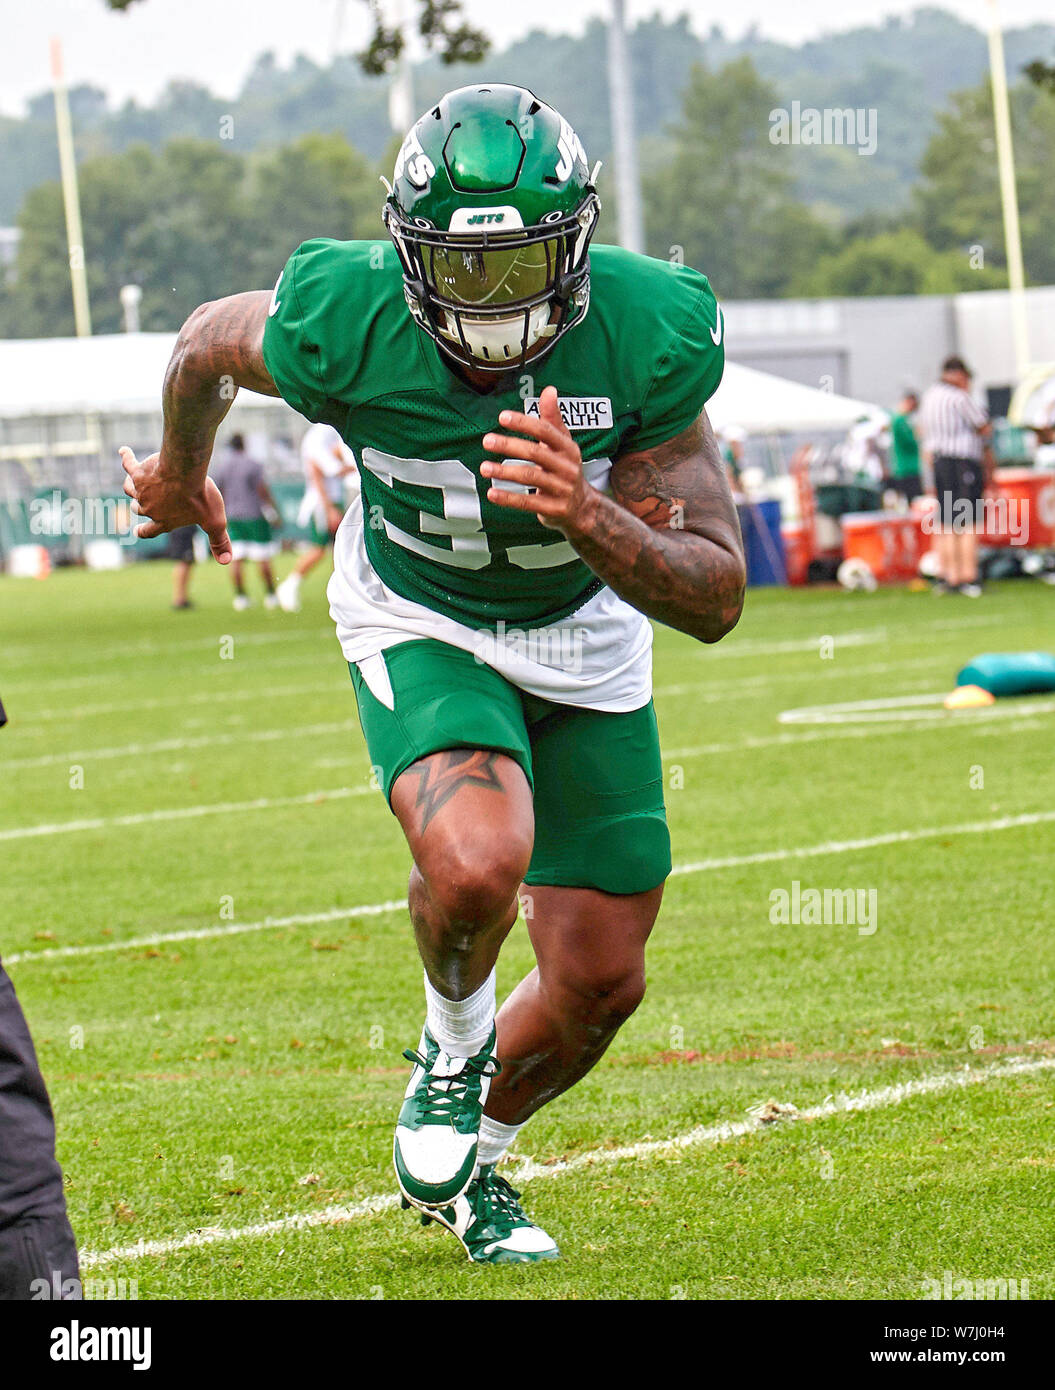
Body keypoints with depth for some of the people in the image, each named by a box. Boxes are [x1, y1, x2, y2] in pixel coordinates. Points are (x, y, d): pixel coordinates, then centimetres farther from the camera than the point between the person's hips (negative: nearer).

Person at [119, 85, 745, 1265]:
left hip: (584, 633, 2)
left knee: (600, 981, 6)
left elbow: (715, 603, -25)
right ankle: (453, 1044, 4)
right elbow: (208, 342, -5)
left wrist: (586, 518, -45)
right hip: (421, 625, -2)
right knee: (478, 861, -32)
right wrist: (179, 472, 16)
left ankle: (472, 1159, 38)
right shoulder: (343, 322, -31)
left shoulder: (647, 336, -29)